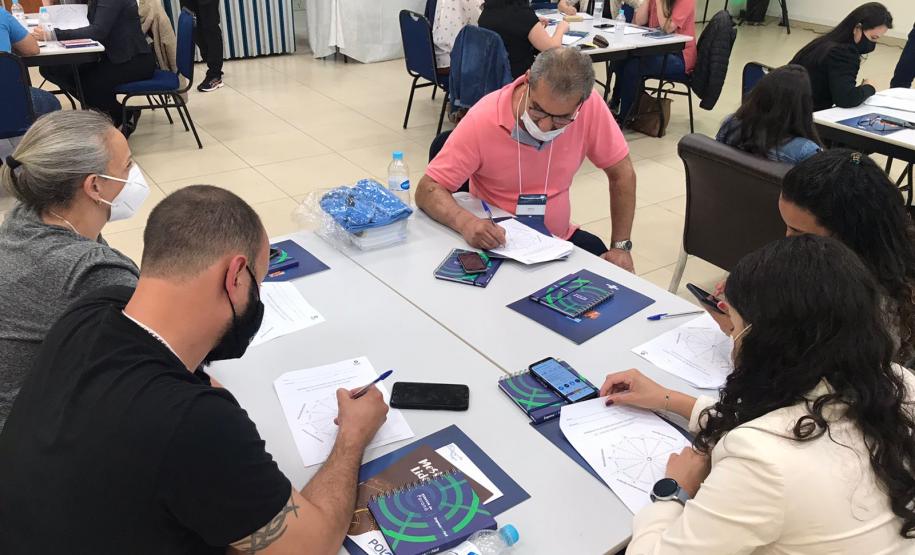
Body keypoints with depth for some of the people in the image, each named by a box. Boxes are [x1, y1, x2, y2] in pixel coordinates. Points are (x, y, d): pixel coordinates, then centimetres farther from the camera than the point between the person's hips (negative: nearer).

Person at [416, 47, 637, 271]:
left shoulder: (591, 107, -16)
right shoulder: (482, 120, -21)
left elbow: (621, 173, -2)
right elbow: (428, 190, -18)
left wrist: (620, 246, -7)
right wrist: (466, 222, -37)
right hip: (496, 244, -2)